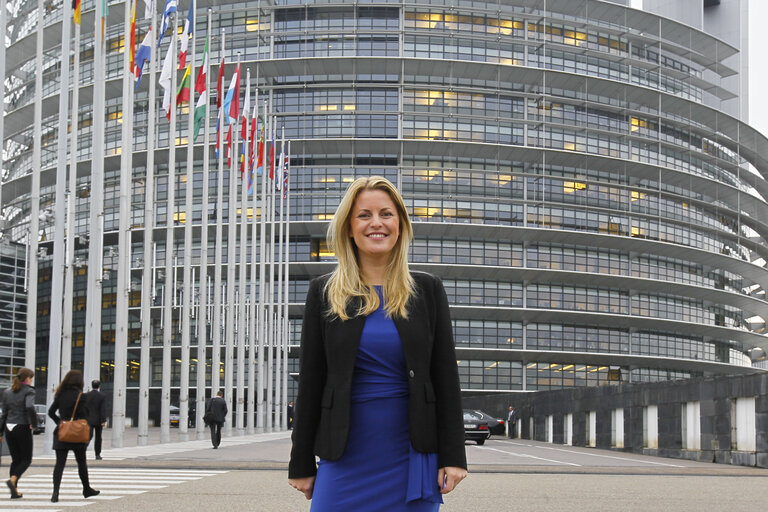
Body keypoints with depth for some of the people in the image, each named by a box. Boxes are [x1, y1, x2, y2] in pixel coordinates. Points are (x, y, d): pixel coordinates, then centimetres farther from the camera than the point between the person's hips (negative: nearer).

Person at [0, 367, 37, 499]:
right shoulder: (28, 391, -8)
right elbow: (30, 407, -26)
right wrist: (34, 424, -12)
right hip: (23, 428, -6)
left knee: (15, 459, 13)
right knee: (26, 459, 5)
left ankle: (14, 491, 8)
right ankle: (12, 480, -20)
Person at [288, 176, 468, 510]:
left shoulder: (427, 291, 6)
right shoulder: (324, 293, 4)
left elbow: (446, 376, 4)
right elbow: (310, 382, 4)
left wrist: (452, 456, -3)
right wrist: (301, 464, 3)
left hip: (411, 458, 0)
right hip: (347, 457, 0)